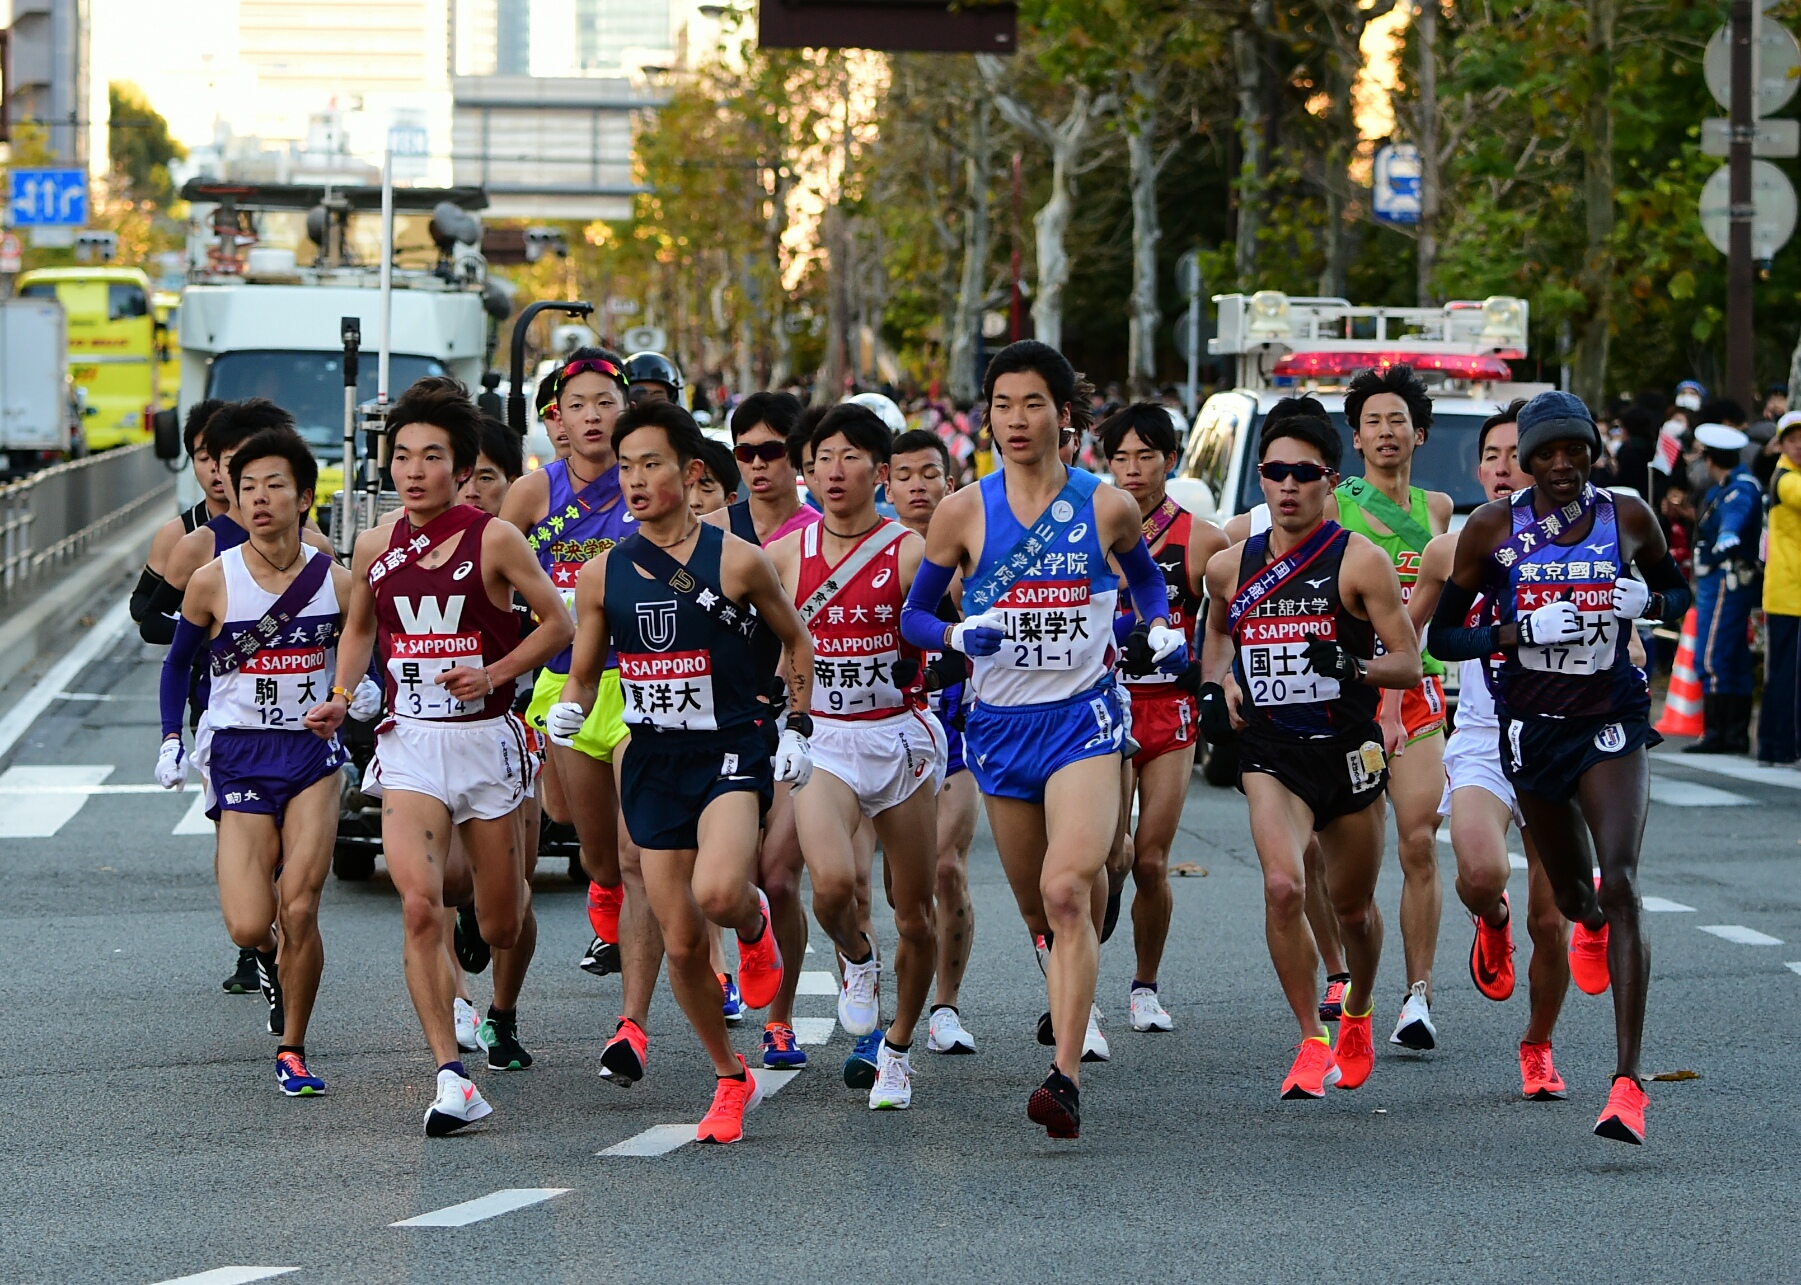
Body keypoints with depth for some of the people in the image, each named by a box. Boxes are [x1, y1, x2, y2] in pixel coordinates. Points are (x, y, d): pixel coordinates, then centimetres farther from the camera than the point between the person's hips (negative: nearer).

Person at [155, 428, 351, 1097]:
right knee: (248, 927, -11)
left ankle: (292, 1050, 7)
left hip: (312, 752, 1)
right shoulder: (212, 582, -4)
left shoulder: (336, 581, -1)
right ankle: (268, 958, 27)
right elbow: (177, 662, 11)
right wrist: (171, 741, 4)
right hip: (238, 757, -1)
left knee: (299, 910, -10)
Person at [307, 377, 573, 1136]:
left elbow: (558, 624, -1)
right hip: (409, 745, 2)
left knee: (500, 924, 9)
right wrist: (340, 696, 5)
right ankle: (453, 1080, -19)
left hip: (486, 741, -2)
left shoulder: (495, 541, -7)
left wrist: (495, 673, -14)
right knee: (420, 907, -19)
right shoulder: (375, 548, 4)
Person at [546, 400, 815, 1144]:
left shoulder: (735, 562, -6)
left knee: (717, 893, -29)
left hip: (731, 751, -4)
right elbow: (583, 673, 12)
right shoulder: (602, 575, 3)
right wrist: (567, 712, -9)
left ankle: (754, 921, 9)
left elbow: (796, 640, 8)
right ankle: (731, 1082, 22)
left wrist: (797, 728, 2)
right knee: (680, 941, 4)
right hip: (651, 761, 4)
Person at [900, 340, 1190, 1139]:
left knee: (1067, 891, -21)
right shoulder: (963, 514, 0)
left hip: (1082, 719, -3)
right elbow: (912, 616, 6)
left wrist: (1163, 628, 0)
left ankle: (1067, 1078, -26)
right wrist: (959, 635, -14)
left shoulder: (1106, 508, -1)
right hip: (999, 724, 3)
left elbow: (1144, 576, 20)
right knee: (1038, 910, 13)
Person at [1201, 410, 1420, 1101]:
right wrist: (1221, 682, 10)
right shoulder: (1230, 567, 6)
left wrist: (1355, 668, -25)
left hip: (1347, 752, -1)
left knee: (1352, 906, 13)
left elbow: (1408, 663, -6)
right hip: (1269, 754, 1)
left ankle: (1358, 1011, 44)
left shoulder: (1360, 561, -6)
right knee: (1283, 886, -22)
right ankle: (1312, 1043, -11)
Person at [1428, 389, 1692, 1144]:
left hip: (1612, 722, -1)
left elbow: (1678, 593, 13)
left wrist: (1646, 602, -11)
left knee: (1620, 885, -20)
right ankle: (1590, 926, 61)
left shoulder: (1628, 517, -4)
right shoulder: (1492, 528, -6)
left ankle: (1627, 1083, -21)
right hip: (1533, 727, 1)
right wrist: (1525, 630, -20)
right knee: (1572, 894, 17)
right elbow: (1442, 635, -4)